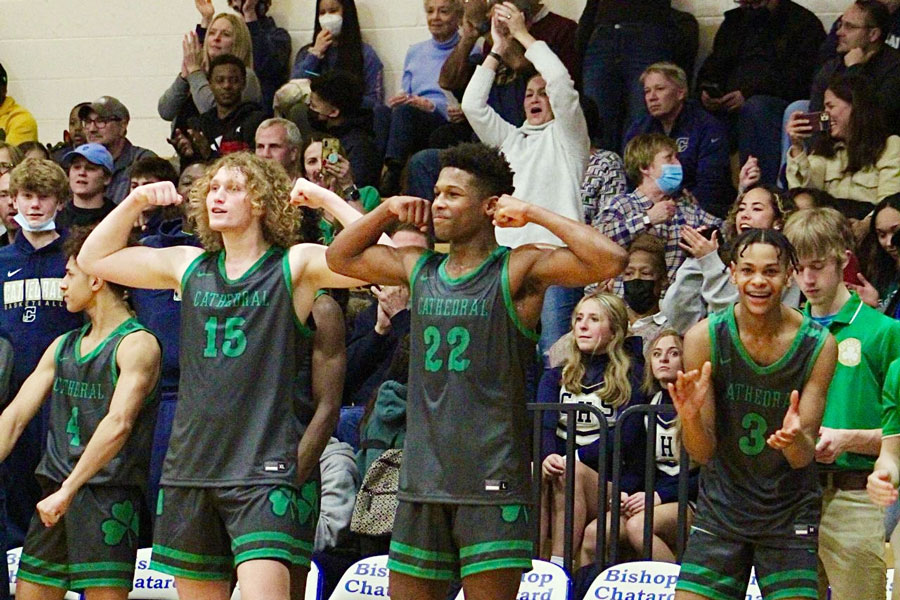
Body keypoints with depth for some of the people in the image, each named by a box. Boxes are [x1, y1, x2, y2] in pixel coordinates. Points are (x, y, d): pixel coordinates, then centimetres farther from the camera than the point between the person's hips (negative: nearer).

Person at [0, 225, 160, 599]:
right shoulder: (62, 347, 19)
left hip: (109, 494, -8)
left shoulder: (137, 344, -6)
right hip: (54, 498, 8)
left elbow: (118, 424, -19)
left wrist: (68, 490, -26)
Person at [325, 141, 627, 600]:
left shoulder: (518, 270, -6)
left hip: (491, 484, -6)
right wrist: (388, 210, 12)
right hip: (422, 483, 6)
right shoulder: (419, 269, 12)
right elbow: (340, 257, 26)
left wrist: (533, 213, -13)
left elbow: (610, 261, -19)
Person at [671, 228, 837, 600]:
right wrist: (691, 418, -30)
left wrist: (794, 439, -33)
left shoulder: (818, 344, -9)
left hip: (790, 510, -1)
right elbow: (702, 452, -8)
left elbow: (804, 457, -9)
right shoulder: (704, 338, -8)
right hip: (721, 507, 1)